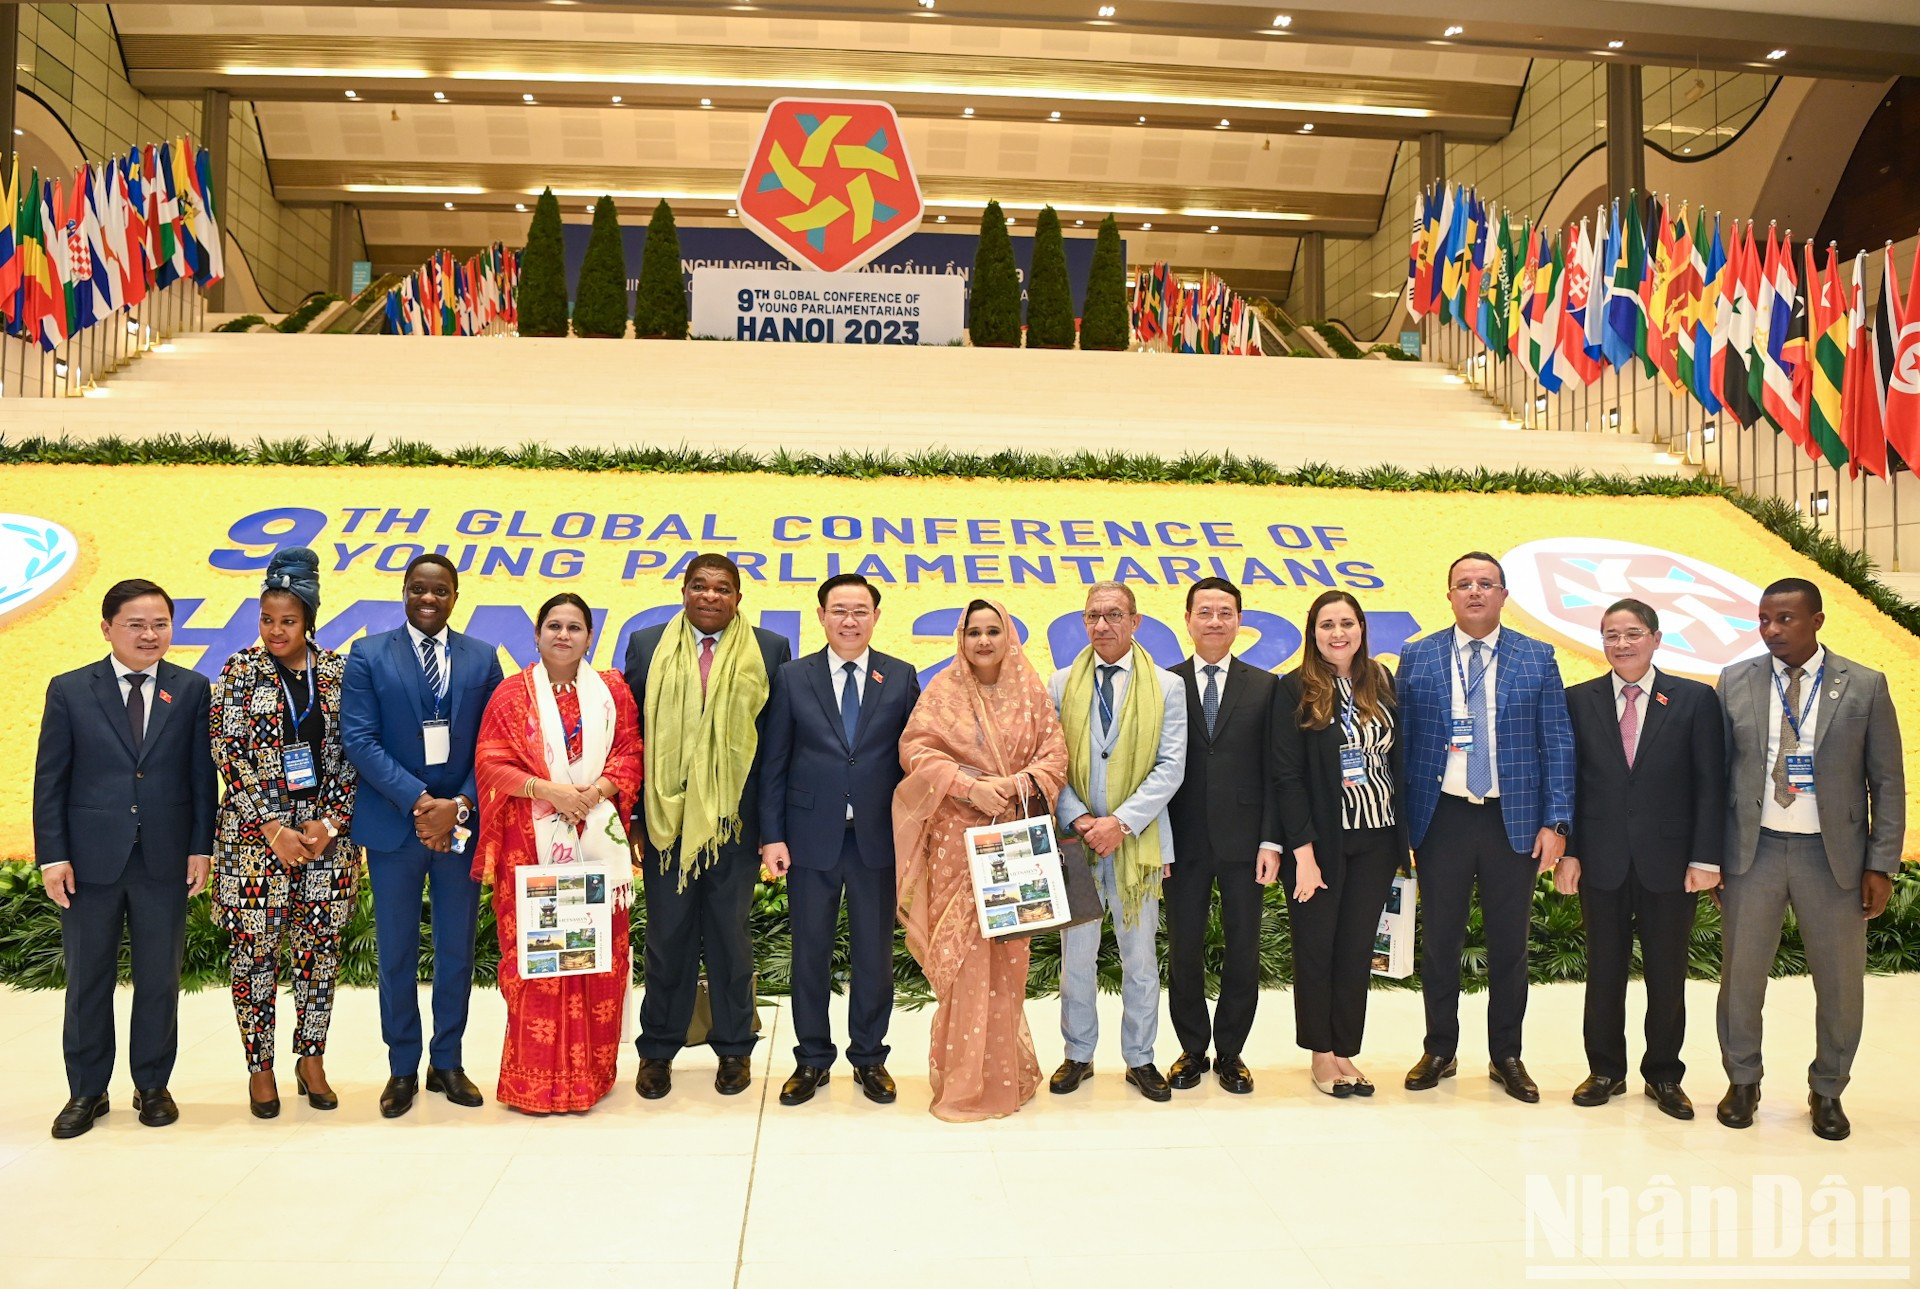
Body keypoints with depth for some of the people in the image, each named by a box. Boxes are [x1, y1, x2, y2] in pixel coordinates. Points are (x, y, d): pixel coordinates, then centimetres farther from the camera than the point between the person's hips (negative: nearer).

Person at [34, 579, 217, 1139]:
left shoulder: (192, 689, 2)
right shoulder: (69, 691, 1)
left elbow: (203, 776, 2)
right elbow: (50, 780, 1)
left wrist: (201, 847, -3)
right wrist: (52, 855, -5)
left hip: (166, 857, 0)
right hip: (91, 858, 0)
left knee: (160, 977, 9)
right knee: (87, 979, 10)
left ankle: (152, 1086, 23)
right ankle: (86, 1091, 24)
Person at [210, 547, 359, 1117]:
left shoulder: (339, 672, 3)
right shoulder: (241, 670, -1)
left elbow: (354, 754, 2)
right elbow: (230, 751, -6)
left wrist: (330, 822, -9)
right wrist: (275, 827, -12)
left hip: (327, 831, 2)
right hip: (256, 832, -1)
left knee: (320, 947, 7)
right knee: (255, 949, 3)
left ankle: (312, 1060, 21)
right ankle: (260, 1067, 18)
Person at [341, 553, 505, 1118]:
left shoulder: (483, 658, 5)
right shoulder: (368, 656, 0)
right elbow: (360, 739, -8)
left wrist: (459, 807, -11)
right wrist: (419, 801, -16)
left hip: (462, 822, 2)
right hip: (394, 824, -1)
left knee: (457, 949, 9)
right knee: (397, 952, 7)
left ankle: (447, 1062, 23)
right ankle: (402, 1068, 20)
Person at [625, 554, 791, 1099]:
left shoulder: (769, 651, 2)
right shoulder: (647, 645, 5)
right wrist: (631, 812, 0)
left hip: (735, 821, 0)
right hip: (666, 818, 1)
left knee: (731, 936, 12)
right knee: (667, 937, 11)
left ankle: (734, 1048, 26)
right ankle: (657, 1049, 25)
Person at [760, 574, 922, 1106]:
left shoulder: (901, 678, 3)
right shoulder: (793, 677, 2)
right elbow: (773, 763, 1)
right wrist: (772, 836, -4)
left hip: (879, 838, 0)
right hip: (811, 837, 0)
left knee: (874, 952, 9)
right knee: (810, 951, 9)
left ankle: (869, 1057, 25)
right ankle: (812, 1058, 25)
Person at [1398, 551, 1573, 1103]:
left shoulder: (1537, 659, 4)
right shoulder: (1417, 658, 3)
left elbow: (1557, 744, 3)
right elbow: (1401, 742, 3)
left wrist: (1556, 821, -5)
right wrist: (1400, 822, -1)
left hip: (1514, 821, 0)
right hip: (1442, 817, 0)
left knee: (1509, 943, 9)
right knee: (1440, 940, 8)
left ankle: (1507, 1057, 24)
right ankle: (1439, 1051, 23)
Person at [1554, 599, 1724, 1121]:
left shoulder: (1696, 700, 0)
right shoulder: (1579, 700, 3)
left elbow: (1711, 784, -2)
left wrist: (1706, 857, -8)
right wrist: (1567, 852, -3)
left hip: (1670, 861, -1)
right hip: (1601, 861, 1)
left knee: (1667, 975, 9)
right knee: (1604, 971, 10)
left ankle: (1664, 1074, 26)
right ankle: (1605, 1071, 25)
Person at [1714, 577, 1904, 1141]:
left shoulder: (1865, 687, -2)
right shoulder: (1735, 682, 1)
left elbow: (1887, 783, 0)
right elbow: (1717, 771, 4)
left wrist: (1881, 865, -4)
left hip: (1833, 854, 0)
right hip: (1752, 850, 1)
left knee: (1841, 982, 8)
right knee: (1741, 974, 8)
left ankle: (1827, 1091, 29)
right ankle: (1742, 1082, 27)